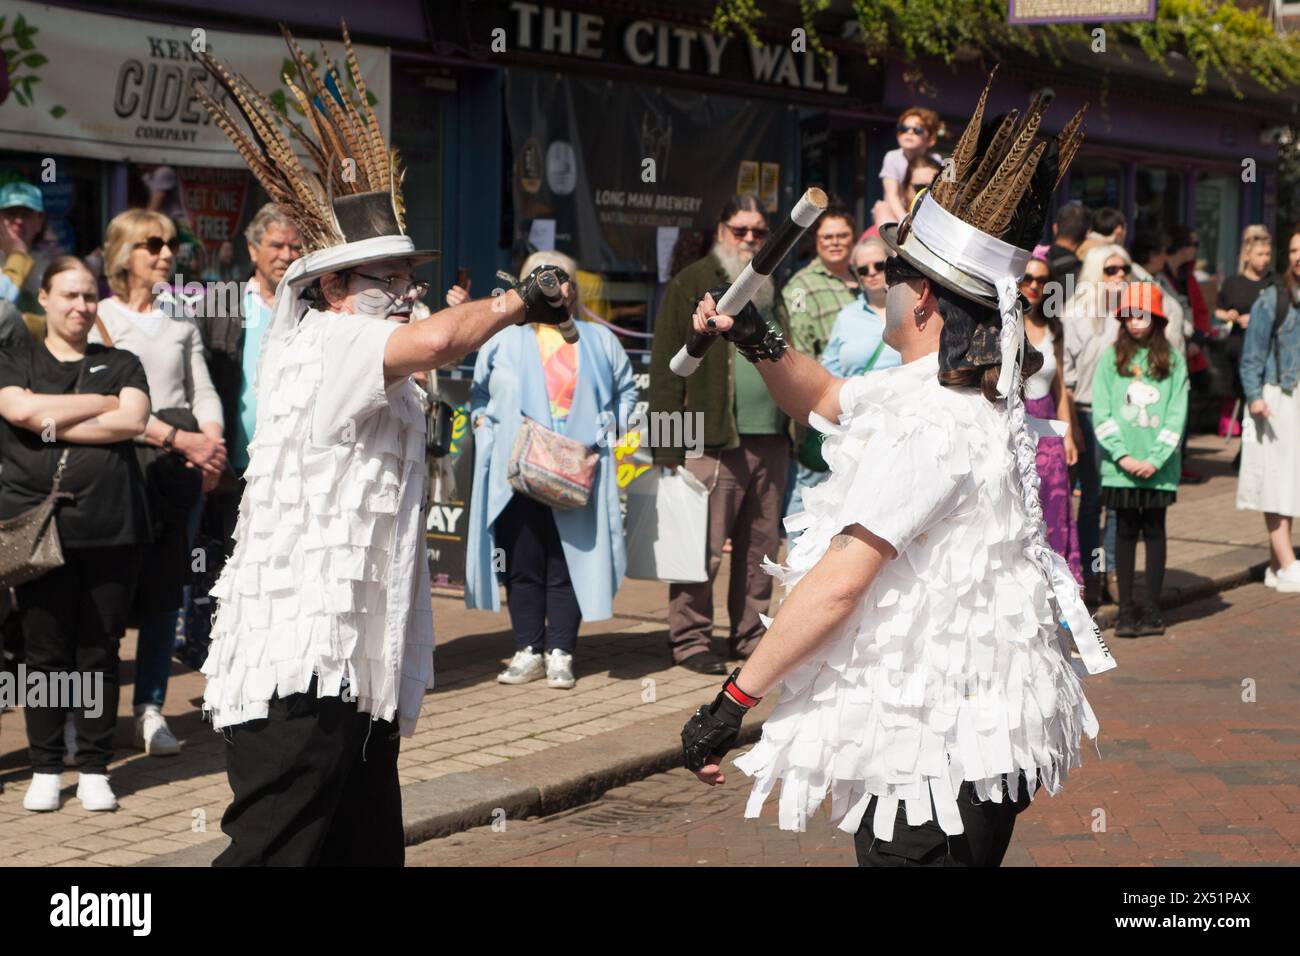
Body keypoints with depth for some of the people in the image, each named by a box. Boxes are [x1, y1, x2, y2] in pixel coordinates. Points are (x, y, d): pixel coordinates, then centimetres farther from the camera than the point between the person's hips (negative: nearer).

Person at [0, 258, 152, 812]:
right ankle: (45, 770, 10)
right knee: (46, 652, 0)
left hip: (112, 526, 1)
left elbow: (133, 420, -3)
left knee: (100, 651, 2)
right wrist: (104, 402, -2)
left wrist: (53, 426, -6)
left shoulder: (120, 365, 16)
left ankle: (94, 769, 10)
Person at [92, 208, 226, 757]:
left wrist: (211, 439, -7)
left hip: (184, 459, 4)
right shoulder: (100, 317, 1)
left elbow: (202, 389, 14)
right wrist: (179, 439, -17)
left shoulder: (181, 320, 17)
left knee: (167, 586, 2)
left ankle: (151, 708, 6)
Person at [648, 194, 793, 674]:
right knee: (703, 546, -6)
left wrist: (793, 430, 17)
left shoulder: (773, 288, 20)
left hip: (770, 440, 6)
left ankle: (751, 633, 19)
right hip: (712, 440, -6)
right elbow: (666, 365, -4)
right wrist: (668, 444, -10)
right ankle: (690, 639, 2)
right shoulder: (691, 285, 1)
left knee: (761, 546, 10)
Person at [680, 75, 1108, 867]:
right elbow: (828, 400, 30)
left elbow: (839, 580, -26)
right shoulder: (963, 393, 11)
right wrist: (757, 343, 12)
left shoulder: (929, 421, -22)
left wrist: (734, 702, -22)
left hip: (936, 747, -10)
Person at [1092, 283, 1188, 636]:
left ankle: (1152, 610, 9)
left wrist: (1156, 458, -10)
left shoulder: (1172, 360, 4)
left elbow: (1177, 415, -1)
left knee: (1154, 532, 4)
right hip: (1120, 466, 0)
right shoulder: (1111, 357, 4)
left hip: (1159, 465, 0)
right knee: (1125, 533, 4)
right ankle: (1126, 610, 9)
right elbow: (1101, 413, -1)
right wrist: (1123, 455, -10)